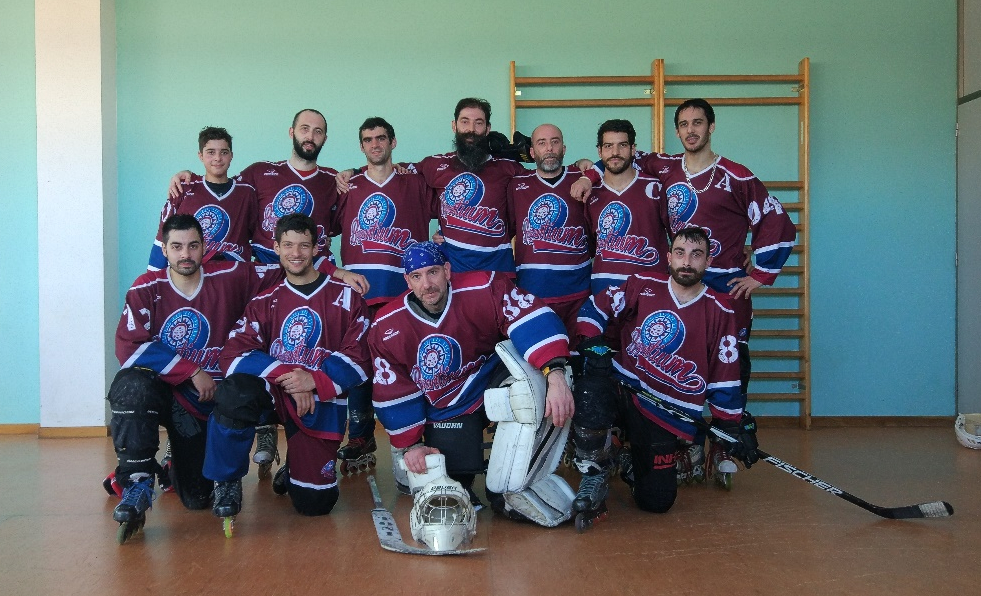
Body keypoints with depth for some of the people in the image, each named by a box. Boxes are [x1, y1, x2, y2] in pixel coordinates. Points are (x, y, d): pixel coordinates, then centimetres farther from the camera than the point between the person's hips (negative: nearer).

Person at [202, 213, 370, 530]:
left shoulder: (346, 297, 1)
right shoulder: (265, 302, 7)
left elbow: (357, 359, -7)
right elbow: (234, 355, -7)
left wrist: (313, 379, -24)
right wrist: (287, 376, -22)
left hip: (322, 401, -1)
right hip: (272, 393, 1)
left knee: (315, 503, -7)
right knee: (234, 391, -35)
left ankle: (296, 468, 31)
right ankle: (227, 483, -12)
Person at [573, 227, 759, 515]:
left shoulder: (720, 312, 0)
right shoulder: (643, 286, 0)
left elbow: (724, 376, 4)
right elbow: (595, 307, 6)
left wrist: (734, 426, 3)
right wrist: (593, 343, -11)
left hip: (666, 413, 1)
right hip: (621, 384, 0)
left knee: (656, 502, -3)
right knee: (591, 392, -37)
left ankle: (635, 467, 35)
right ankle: (595, 473, -10)